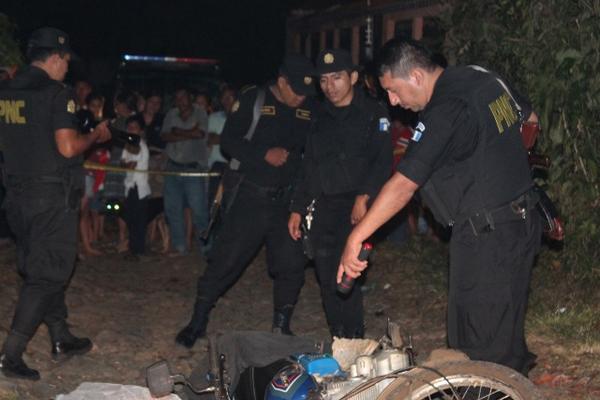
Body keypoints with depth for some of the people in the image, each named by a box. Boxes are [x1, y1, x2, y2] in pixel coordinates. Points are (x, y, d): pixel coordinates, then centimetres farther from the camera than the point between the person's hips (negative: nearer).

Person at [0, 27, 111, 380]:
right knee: (48, 274, 0)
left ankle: (62, 339, 28)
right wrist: (96, 135, -4)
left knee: (40, 268, 18)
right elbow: (68, 147, -21)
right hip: (53, 196, -7)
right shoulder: (57, 93, -15)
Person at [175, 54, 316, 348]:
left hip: (288, 199, 3)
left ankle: (281, 327, 20)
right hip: (252, 195, -3)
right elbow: (228, 140, -5)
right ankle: (198, 322, 12)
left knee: (291, 264, 3)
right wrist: (264, 154, -17)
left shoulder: (310, 109, 4)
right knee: (225, 259, -2)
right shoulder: (253, 100, -5)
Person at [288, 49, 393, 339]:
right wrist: (298, 209, 18)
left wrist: (363, 196, -20)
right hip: (323, 208, 6)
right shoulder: (321, 118, 19)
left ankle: (353, 341, -9)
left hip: (355, 206, -6)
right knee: (327, 279, 4)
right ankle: (337, 342, 14)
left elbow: (383, 161, -9)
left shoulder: (372, 113, 1)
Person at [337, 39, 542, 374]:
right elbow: (530, 120, 21)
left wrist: (356, 238, -24)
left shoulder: (446, 111, -22)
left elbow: (404, 184, -26)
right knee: (507, 328, 22)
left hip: (487, 238, -9)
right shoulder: (486, 79, 5)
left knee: (481, 350, -1)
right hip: (524, 221, 10)